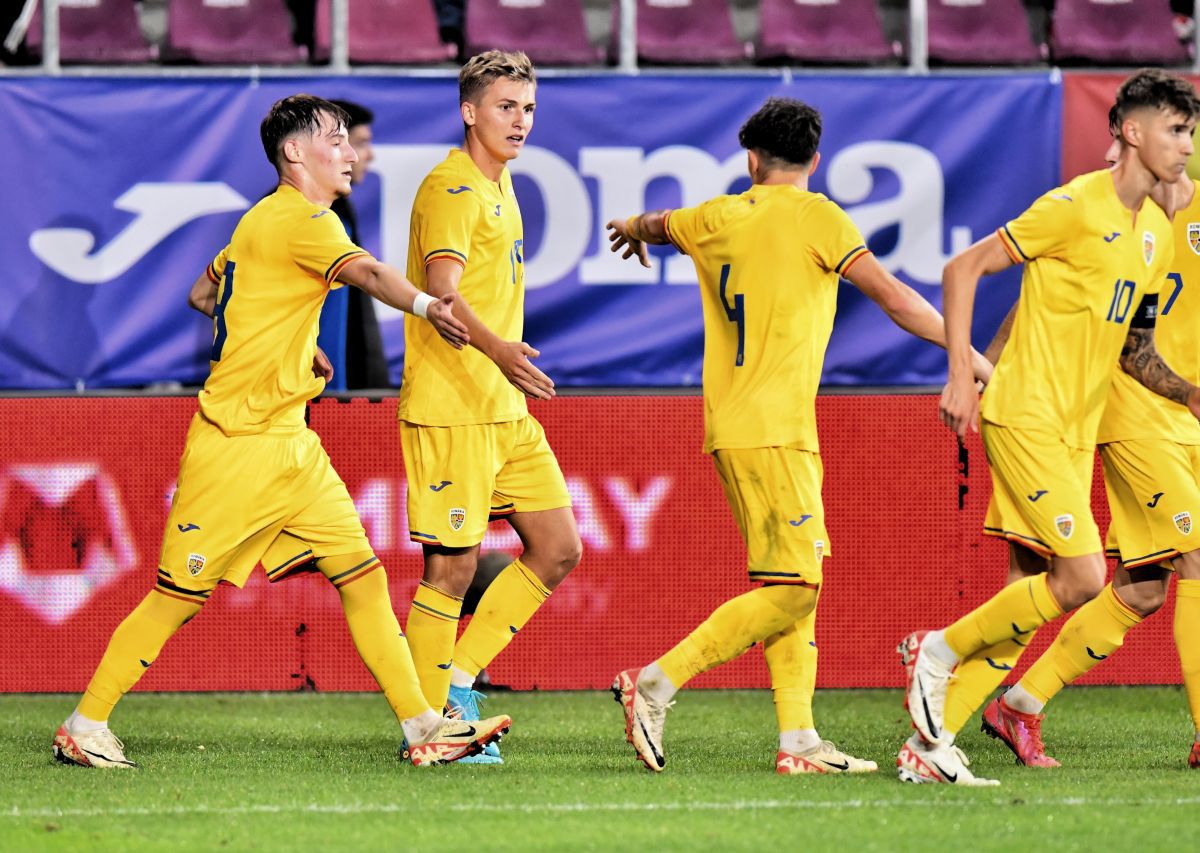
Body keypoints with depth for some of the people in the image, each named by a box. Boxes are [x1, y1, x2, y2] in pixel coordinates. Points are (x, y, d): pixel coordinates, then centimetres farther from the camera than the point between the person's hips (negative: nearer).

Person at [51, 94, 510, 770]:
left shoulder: (266, 220, 15)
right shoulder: (302, 219, -14)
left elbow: (204, 294, 27)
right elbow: (365, 272, -35)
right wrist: (425, 306, -53)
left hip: (290, 446, 10)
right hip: (233, 446, -10)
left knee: (362, 575, 2)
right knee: (181, 594, -2)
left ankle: (423, 727, 0)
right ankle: (85, 727, 10)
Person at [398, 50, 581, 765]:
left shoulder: (499, 184, 17)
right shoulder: (452, 190, -13)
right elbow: (441, 293, -27)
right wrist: (496, 350, -43)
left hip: (506, 408, 9)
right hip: (450, 406, -9)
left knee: (558, 549, 8)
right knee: (454, 564, -6)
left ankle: (459, 680, 14)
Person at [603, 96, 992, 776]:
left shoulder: (719, 219, 13)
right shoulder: (814, 216, -5)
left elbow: (660, 226, 36)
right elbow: (893, 297, -10)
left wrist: (634, 228, 61)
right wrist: (971, 358, -4)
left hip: (732, 425, 8)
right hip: (775, 429, -8)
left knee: (794, 586, 8)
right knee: (793, 588, -10)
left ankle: (799, 739, 1)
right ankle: (658, 683, -13)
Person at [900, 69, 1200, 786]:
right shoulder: (1075, 207, -12)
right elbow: (963, 269, -10)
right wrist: (961, 376, -16)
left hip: (1076, 430, 8)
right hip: (1026, 415, -8)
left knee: (1034, 594, 3)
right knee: (1081, 578, -16)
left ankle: (930, 746, 7)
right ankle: (938, 651, 2)